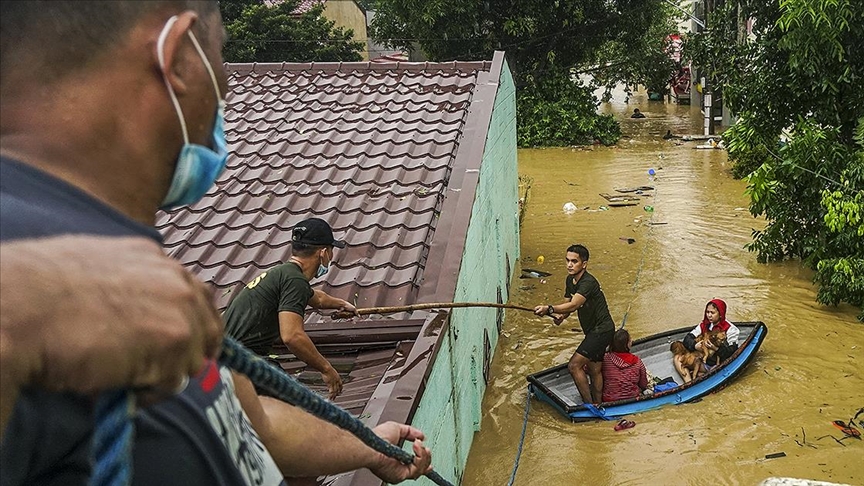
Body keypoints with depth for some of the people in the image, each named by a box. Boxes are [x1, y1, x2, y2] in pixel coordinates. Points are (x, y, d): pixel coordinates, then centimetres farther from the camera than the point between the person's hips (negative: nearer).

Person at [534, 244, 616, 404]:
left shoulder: (588, 282, -25)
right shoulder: (570, 280, 5)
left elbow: (573, 305, -36)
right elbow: (569, 303, 9)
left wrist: (549, 309, -47)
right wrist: (561, 316, -13)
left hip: (602, 330, -10)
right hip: (594, 330, 10)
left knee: (574, 365, -13)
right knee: (595, 370, 19)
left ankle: (589, 404, -3)